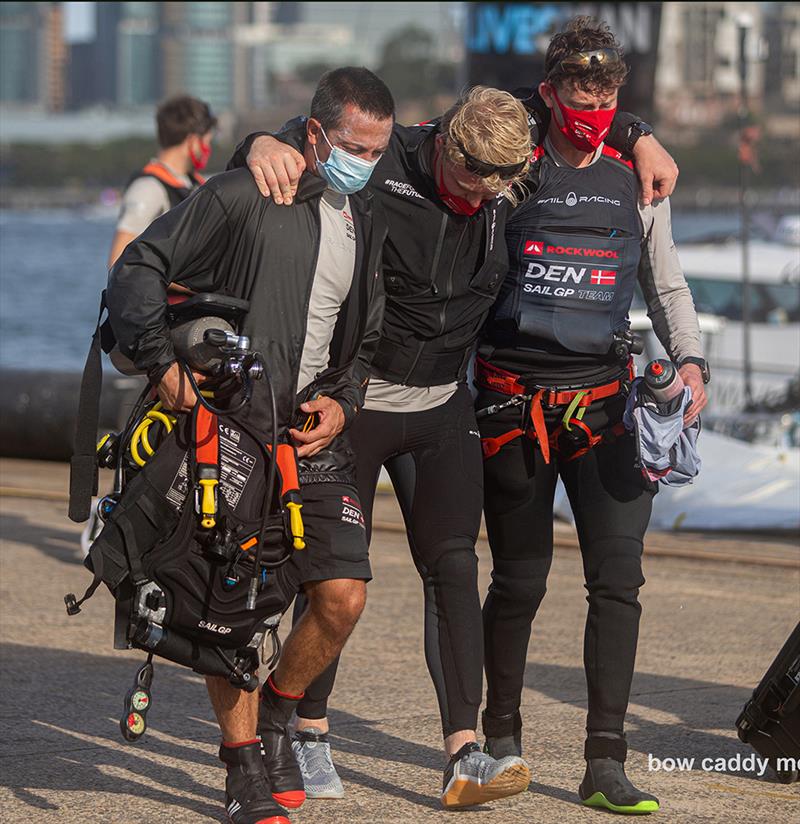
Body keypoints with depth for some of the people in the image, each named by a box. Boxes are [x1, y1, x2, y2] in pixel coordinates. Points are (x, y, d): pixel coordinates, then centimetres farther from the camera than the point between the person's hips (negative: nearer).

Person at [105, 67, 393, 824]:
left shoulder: (370, 227, 13)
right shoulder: (241, 199, -6)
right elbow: (139, 269, -6)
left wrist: (343, 402, 6)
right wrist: (161, 362, -17)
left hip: (313, 436, 5)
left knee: (342, 595, -8)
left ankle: (276, 716, 19)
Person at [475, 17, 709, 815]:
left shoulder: (636, 183, 11)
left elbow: (667, 284, 17)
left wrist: (690, 360, 2)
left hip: (603, 397, 2)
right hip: (514, 398, -2)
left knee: (617, 576, -8)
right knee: (520, 578, 5)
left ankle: (605, 764, -7)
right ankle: (501, 736, 24)